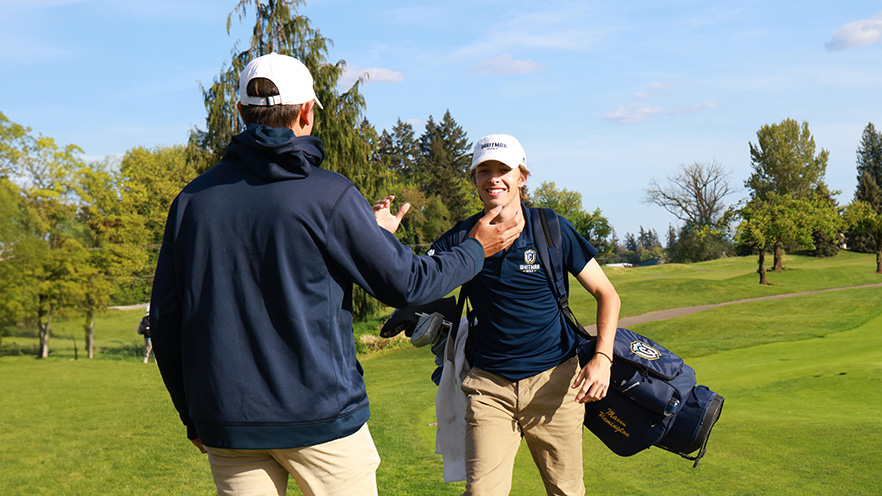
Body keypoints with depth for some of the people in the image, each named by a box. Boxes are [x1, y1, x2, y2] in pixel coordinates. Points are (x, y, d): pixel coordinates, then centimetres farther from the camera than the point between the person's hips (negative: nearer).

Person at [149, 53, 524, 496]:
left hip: (227, 425, 4)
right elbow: (405, 284, -3)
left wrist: (191, 414, 17)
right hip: (320, 416, -4)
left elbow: (165, 318, 7)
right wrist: (475, 251, 14)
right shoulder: (330, 196, -10)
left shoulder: (191, 199, 4)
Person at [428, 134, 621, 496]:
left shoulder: (551, 230, -3)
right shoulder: (461, 238, 1)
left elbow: (607, 294, 1)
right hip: (489, 385, 1)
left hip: (554, 379, 0)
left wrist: (602, 358, -12)